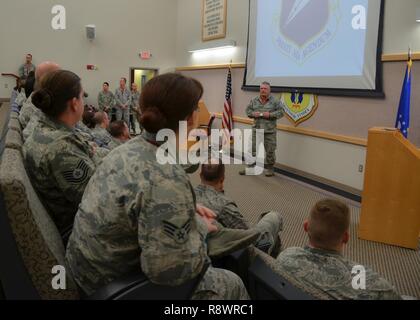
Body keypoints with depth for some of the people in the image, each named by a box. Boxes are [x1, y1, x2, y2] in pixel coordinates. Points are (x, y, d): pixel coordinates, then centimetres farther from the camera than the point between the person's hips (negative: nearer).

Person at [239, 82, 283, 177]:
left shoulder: (274, 101, -5)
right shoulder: (254, 100, 5)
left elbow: (280, 112, -7)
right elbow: (248, 110, 11)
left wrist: (270, 114, -19)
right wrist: (253, 114, -10)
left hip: (270, 131, -3)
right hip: (256, 129, 3)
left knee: (270, 151, 7)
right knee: (252, 149, 6)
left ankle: (270, 168, 23)